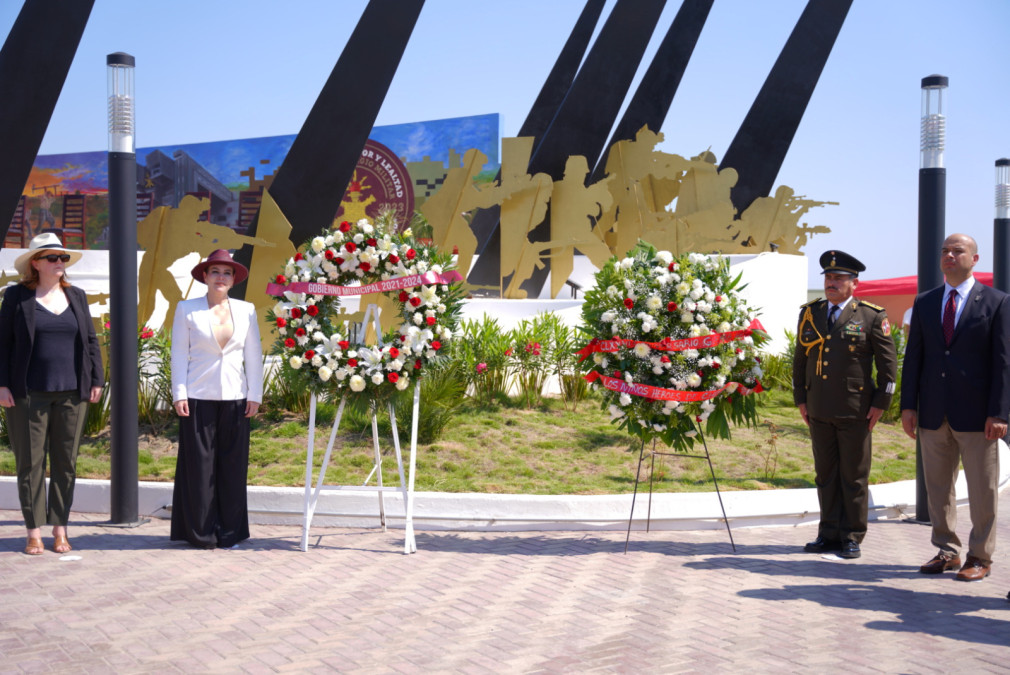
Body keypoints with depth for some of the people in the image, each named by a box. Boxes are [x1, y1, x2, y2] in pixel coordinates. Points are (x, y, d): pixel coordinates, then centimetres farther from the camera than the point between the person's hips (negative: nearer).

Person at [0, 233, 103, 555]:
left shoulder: (77, 296, 11)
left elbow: (91, 341, 13)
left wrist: (96, 381, 7)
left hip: (71, 394, 3)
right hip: (29, 394, -3)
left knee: (66, 463, 5)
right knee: (30, 463, 2)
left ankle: (60, 530, 14)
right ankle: (34, 532, 10)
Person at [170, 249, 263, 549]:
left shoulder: (246, 310, 9)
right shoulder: (187, 309, 4)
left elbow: (254, 355, 10)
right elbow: (179, 353, 4)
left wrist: (255, 395, 5)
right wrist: (179, 394, -3)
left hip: (235, 399, 2)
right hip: (198, 399, -2)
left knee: (233, 467, 4)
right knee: (199, 465, 2)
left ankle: (229, 532, 15)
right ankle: (201, 532, 13)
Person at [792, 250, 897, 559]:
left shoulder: (872, 316, -3)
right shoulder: (809, 313, 9)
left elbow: (888, 361, 0)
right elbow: (800, 359, 14)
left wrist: (881, 402, -4)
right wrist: (800, 399, 10)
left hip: (855, 411, -4)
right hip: (818, 411, 4)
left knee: (854, 476, 4)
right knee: (825, 474, 10)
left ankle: (852, 537, 14)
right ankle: (829, 533, 19)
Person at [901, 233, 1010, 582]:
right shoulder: (924, 302, 10)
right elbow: (913, 355, 9)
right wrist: (908, 405, 2)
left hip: (976, 415, -3)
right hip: (934, 412, 4)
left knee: (982, 491, 5)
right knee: (937, 487, 10)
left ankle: (980, 557, 18)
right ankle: (947, 551, 23)